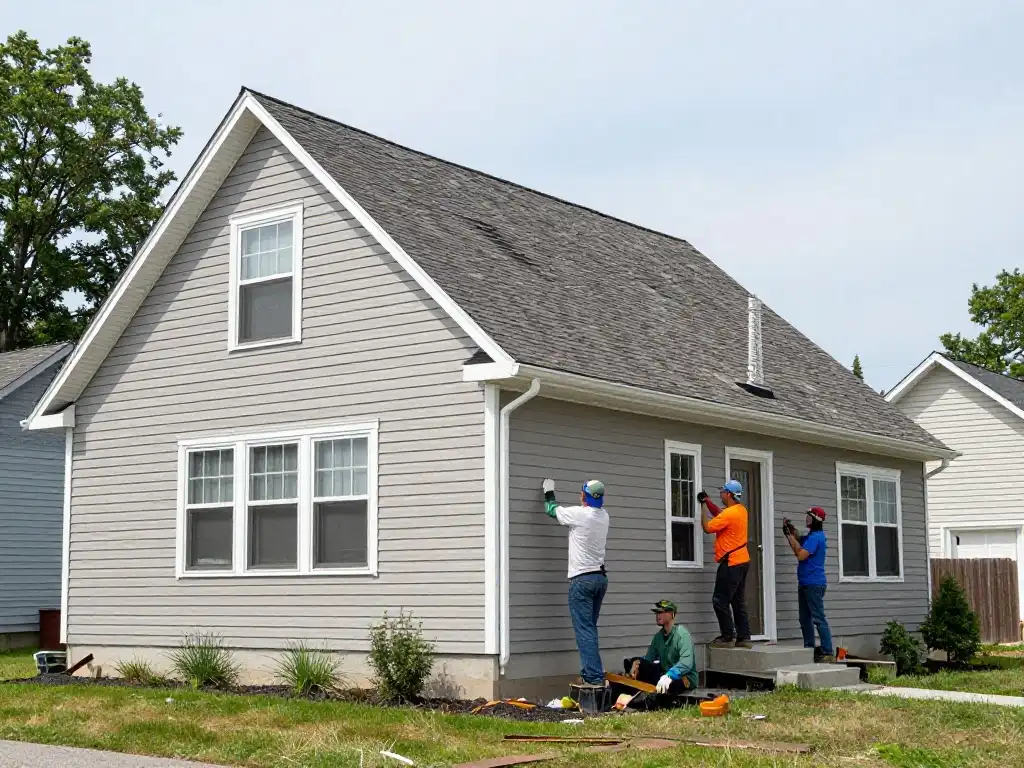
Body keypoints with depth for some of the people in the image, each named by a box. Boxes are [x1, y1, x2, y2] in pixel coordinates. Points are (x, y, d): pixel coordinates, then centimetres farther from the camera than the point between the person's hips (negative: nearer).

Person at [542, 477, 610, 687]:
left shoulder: (578, 514, -12)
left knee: (585, 630, -7)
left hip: (581, 579, -7)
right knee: (589, 628, 15)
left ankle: (595, 677, -12)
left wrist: (549, 492, 24)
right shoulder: (604, 516, 5)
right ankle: (589, 673, 17)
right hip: (601, 577, 7)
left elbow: (552, 510, 5)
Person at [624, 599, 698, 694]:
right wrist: (637, 662, -16)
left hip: (685, 678, -7)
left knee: (666, 686, -41)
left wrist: (669, 676, -48)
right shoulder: (659, 636, 7)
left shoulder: (682, 634, -18)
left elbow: (686, 663, -32)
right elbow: (649, 657, 9)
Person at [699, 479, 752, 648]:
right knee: (738, 602, 12)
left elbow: (707, 527, -15)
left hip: (731, 563, -10)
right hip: (742, 560, 10)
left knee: (720, 601, -5)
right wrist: (707, 502, 18)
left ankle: (728, 637, -4)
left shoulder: (729, 513, -19)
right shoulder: (741, 510, 10)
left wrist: (704, 506, -5)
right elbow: (719, 514, 26)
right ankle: (743, 637, 12)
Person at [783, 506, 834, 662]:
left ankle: (828, 652, -11)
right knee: (805, 619, 12)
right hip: (805, 583, 11)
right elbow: (799, 543, 20)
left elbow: (801, 555, -22)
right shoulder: (811, 536, 16)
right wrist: (791, 532, 6)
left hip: (814, 584, -10)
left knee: (818, 619, -11)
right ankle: (809, 649, 17)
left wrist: (791, 536, -14)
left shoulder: (816, 537, -16)